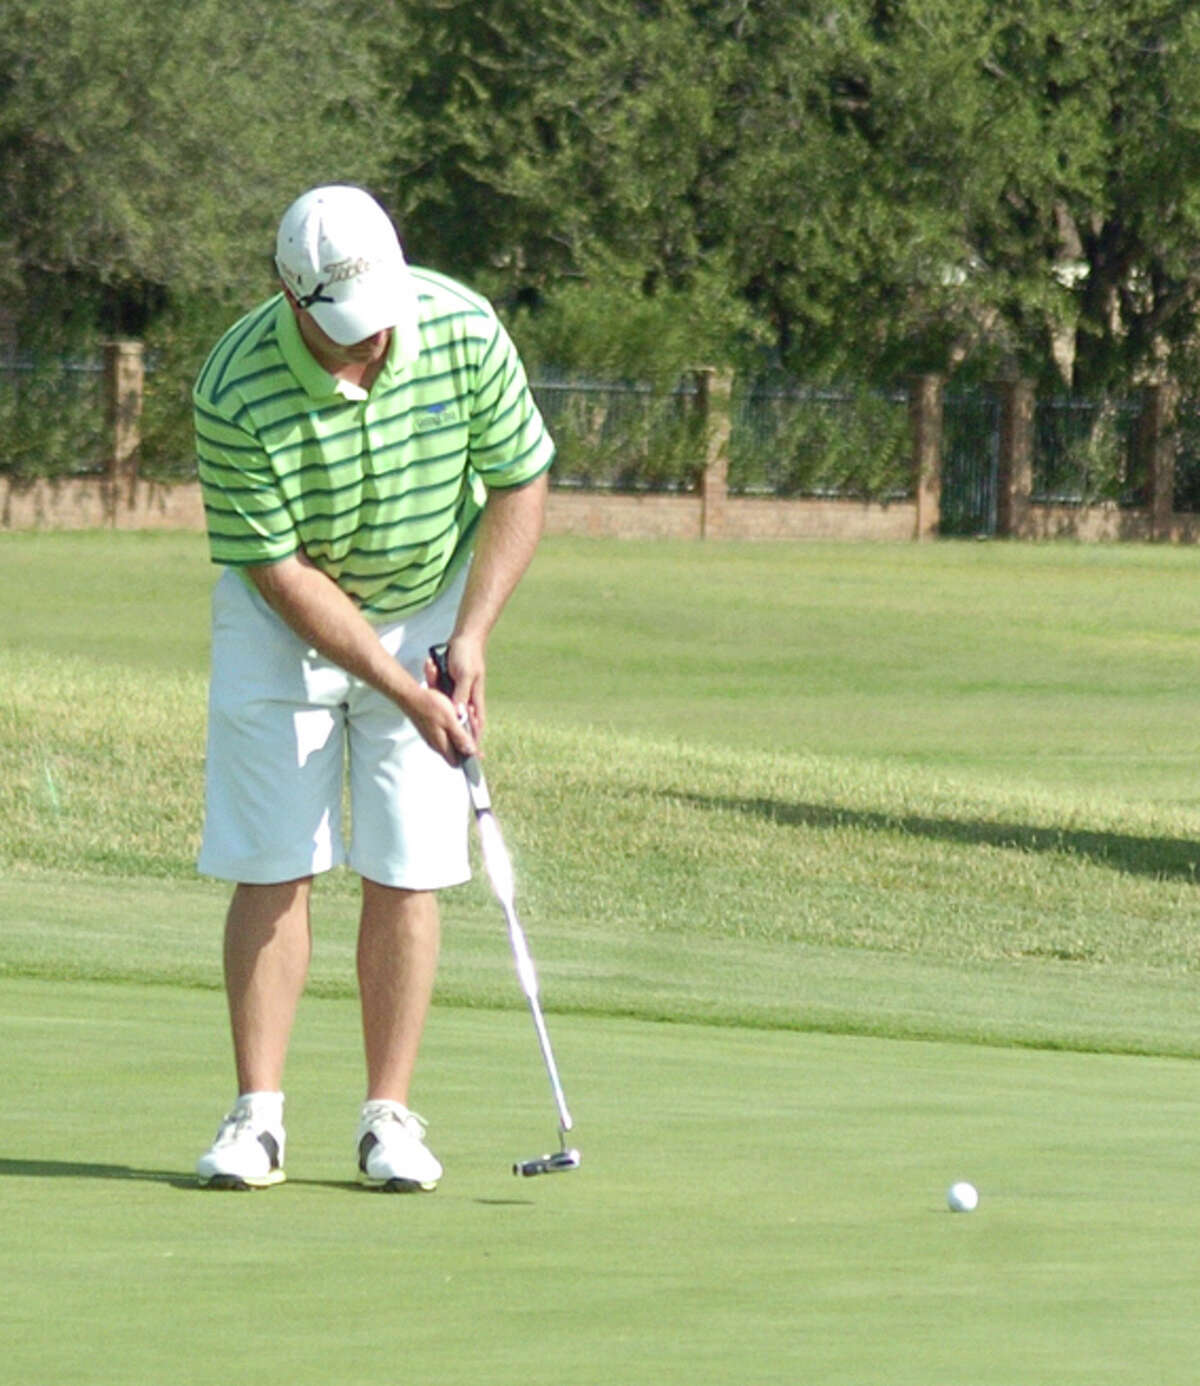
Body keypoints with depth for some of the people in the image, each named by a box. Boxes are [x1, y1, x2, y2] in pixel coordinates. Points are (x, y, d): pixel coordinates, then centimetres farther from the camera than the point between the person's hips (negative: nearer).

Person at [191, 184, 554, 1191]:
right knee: (273, 869, -5)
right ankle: (257, 1117, -1)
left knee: (407, 872, -4)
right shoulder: (237, 391, -26)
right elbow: (281, 571, -20)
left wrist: (470, 637, -15)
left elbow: (520, 485, -6)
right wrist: (401, 691, -23)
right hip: (286, 618, -2)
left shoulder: (463, 332, -20)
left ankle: (390, 1118, 1)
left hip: (428, 609, 2)